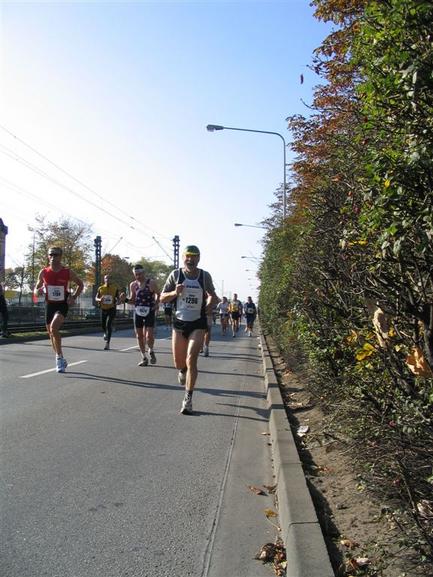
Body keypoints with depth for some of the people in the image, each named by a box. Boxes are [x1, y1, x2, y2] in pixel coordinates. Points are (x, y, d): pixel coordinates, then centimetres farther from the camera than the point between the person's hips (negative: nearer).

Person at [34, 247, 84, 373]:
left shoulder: (68, 272, -6)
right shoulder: (43, 272, 0)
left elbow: (80, 284, 8)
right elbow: (36, 289, 11)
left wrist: (74, 297, -6)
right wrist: (37, 291, -13)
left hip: (62, 305, -4)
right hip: (49, 305, 4)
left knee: (54, 328, -26)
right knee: (51, 333, 10)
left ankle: (59, 358, -13)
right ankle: (61, 359, 29)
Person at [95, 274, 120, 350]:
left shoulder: (115, 288, 1)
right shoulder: (100, 288, 3)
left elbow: (118, 298, 7)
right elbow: (96, 298, 5)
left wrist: (117, 302, -16)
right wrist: (100, 299, -19)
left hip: (112, 309, -3)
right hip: (103, 309, 3)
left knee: (109, 325, -14)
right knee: (103, 325, 11)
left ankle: (107, 343, -13)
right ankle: (105, 333, 49)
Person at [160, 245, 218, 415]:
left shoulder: (205, 276, -1)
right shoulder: (175, 274, -2)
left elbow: (212, 295, 17)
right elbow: (162, 298, 2)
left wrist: (210, 303, -4)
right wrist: (175, 293, -17)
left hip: (198, 324, -1)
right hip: (179, 322, 2)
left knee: (191, 360, -14)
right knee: (178, 362, 10)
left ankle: (188, 399, -4)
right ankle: (182, 371, 48)